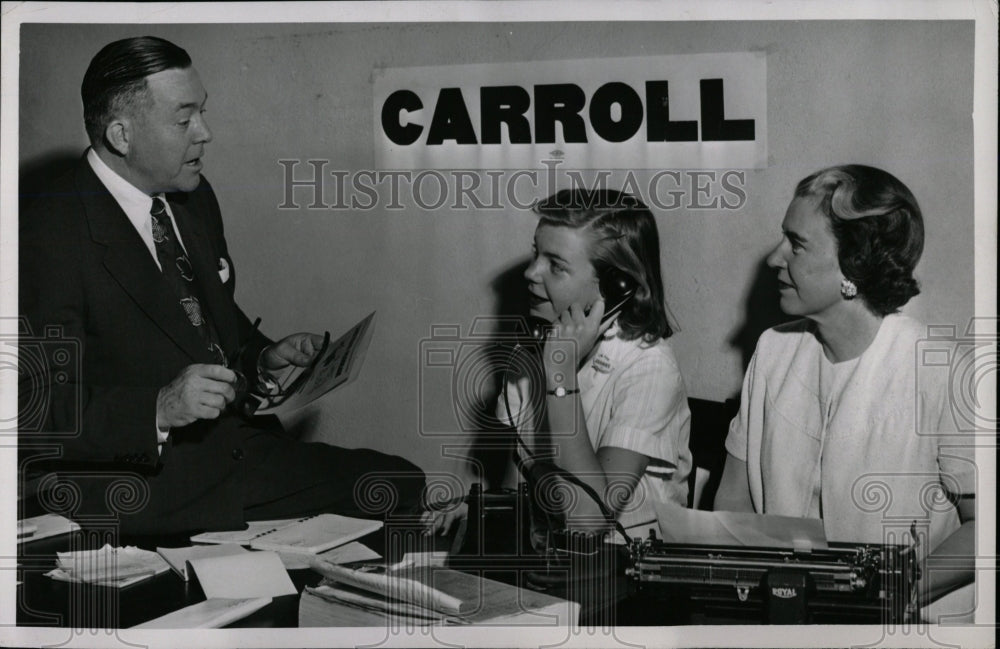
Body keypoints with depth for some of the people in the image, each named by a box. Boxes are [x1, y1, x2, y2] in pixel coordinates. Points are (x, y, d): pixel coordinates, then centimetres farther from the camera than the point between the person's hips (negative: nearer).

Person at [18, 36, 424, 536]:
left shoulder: (195, 200, 11)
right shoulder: (49, 237, -15)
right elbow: (33, 416, -19)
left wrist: (263, 359, 6)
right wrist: (160, 408, -28)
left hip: (247, 451, 8)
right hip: (143, 489, -8)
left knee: (402, 486, -7)